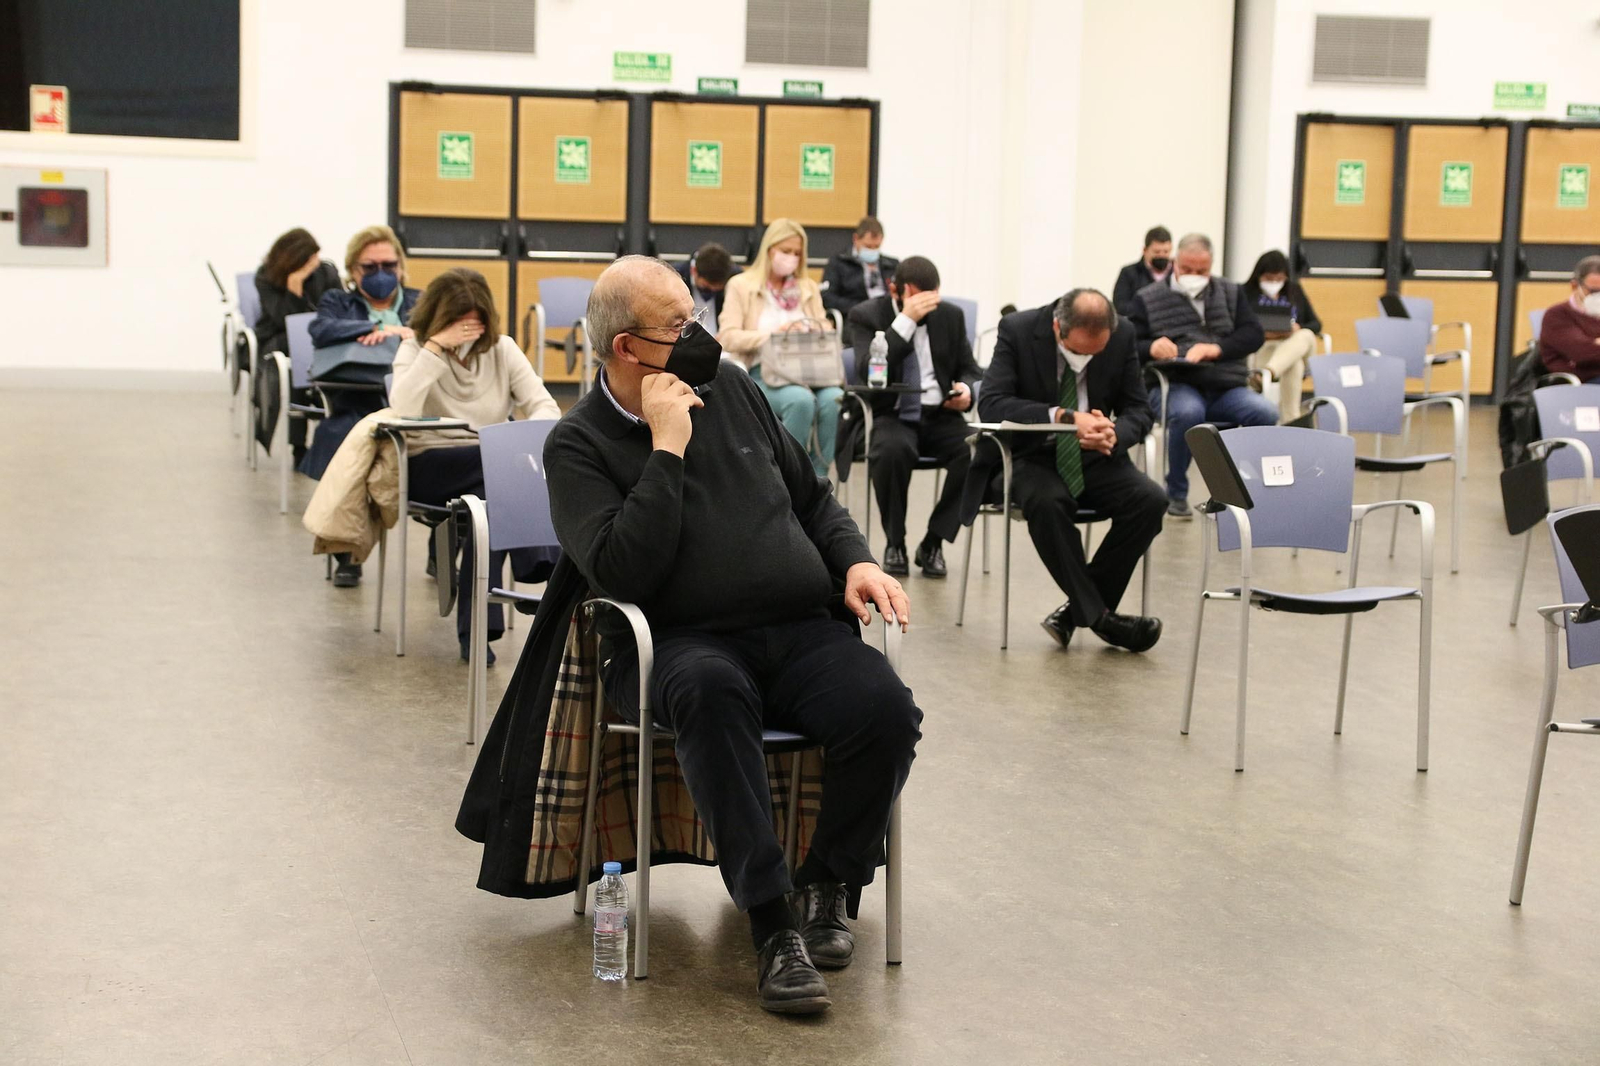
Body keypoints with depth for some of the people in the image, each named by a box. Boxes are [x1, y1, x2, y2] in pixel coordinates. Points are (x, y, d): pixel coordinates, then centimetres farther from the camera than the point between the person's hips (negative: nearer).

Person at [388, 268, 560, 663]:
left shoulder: (502, 349, 9)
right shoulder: (414, 349, 1)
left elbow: (546, 407, -1)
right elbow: (402, 411, -20)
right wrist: (436, 348, -20)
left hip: (495, 469, 3)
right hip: (430, 467, -3)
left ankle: (476, 626, -35)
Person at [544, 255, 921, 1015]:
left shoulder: (730, 388, 17)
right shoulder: (579, 444, 1)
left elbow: (811, 496, 27)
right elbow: (621, 573, -15)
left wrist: (856, 560, 7)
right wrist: (668, 447, -14)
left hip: (799, 631, 4)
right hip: (680, 642, -4)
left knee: (886, 709, -26)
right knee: (710, 691, -41)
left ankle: (828, 884, -2)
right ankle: (772, 923, -34)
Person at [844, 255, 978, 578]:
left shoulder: (951, 315, 10)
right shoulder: (865, 315, -1)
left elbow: (969, 370, 16)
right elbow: (867, 372, -16)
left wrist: (966, 388, -10)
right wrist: (906, 321, -21)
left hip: (940, 416, 3)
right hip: (890, 416, -3)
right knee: (894, 449, -39)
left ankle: (933, 542, -10)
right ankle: (895, 544, -16)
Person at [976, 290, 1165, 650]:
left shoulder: (1123, 335, -5)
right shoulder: (1018, 330, -13)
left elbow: (1139, 409, 1)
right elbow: (990, 403, -23)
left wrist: (1114, 434, -25)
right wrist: (1065, 417, -35)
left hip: (1093, 457, 3)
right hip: (1032, 456, -3)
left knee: (1151, 500, -24)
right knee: (1047, 502, -36)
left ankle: (1078, 609, -12)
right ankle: (1098, 616, -22)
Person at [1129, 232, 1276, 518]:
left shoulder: (1231, 293, 20)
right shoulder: (1148, 299, 12)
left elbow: (1253, 335, 7)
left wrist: (1217, 348, -13)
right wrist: (1151, 348, -21)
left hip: (1226, 388, 3)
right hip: (1176, 386, -3)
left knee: (1266, 412, -27)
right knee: (1187, 412, -39)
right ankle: (1176, 495, -16)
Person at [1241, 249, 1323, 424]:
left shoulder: (1295, 291, 23)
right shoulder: (1247, 293, 10)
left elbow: (1316, 324, 18)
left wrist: (1298, 329, -7)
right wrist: (1261, 333, -19)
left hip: (1298, 346, 2)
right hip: (1261, 349, -2)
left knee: (1306, 336, -36)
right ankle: (1290, 420, -52)